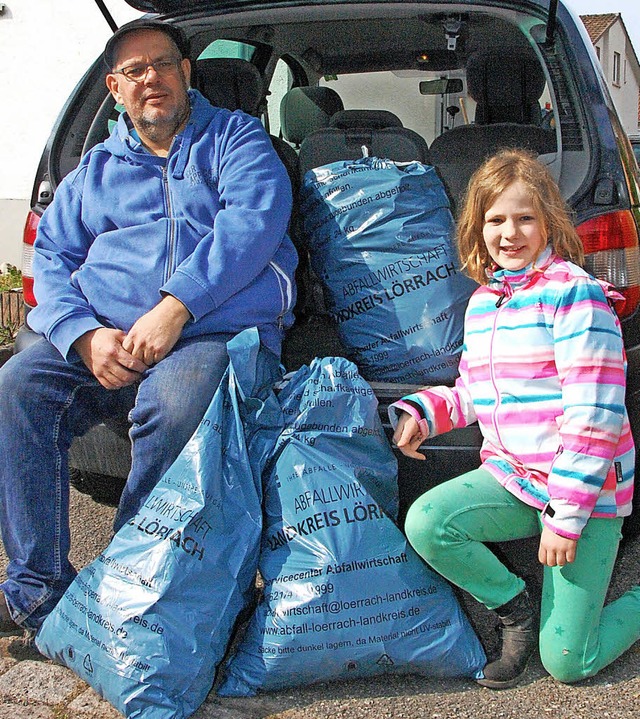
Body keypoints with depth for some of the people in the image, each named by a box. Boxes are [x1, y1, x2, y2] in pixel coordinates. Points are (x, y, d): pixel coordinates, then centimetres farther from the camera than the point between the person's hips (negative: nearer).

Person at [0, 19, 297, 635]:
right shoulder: (95, 170, 26)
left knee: (174, 403, -36)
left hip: (217, 331, -4)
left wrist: (176, 307, -18)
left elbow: (255, 218, -6)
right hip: (105, 335, 4)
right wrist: (84, 334, -9)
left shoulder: (234, 137, 15)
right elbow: (51, 256, 14)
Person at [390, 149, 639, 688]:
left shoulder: (573, 292, -15)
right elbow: (471, 394, 18)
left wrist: (567, 516, -19)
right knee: (425, 523, -19)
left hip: (588, 488, -6)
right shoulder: (482, 302, 9)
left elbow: (594, 414, -19)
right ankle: (517, 608, 7)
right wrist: (421, 411, -2)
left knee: (566, 662, -6)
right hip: (512, 478, 7)